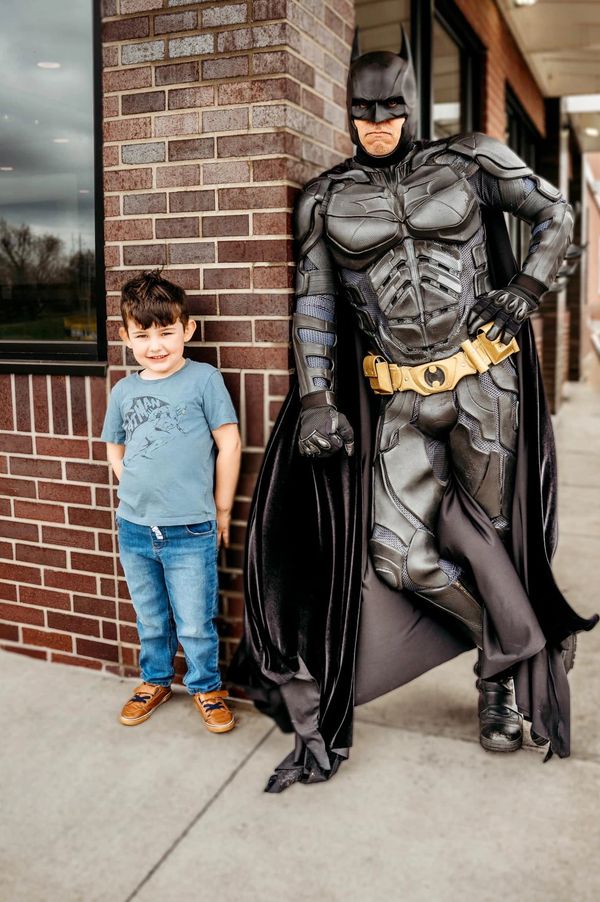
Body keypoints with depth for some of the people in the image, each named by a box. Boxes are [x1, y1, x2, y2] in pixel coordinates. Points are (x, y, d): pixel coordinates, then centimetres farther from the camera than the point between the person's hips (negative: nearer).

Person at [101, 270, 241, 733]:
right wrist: (140, 492, 4)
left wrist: (221, 511, -3)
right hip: (134, 530, 4)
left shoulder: (204, 379, -10)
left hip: (190, 533, -4)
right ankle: (156, 681, 43)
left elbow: (229, 443, -7)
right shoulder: (124, 390, 3)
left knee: (195, 625, 8)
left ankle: (207, 687, 32)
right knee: (150, 620, 21)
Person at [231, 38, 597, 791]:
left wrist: (525, 292, -2)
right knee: (404, 556, -6)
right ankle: (526, 648, 21)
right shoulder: (327, 199, 4)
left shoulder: (468, 163, 1)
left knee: (485, 535, 6)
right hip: (399, 401, 2)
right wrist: (316, 402, -6)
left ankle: (504, 675, 32)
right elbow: (314, 307, 3)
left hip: (484, 382, -1)